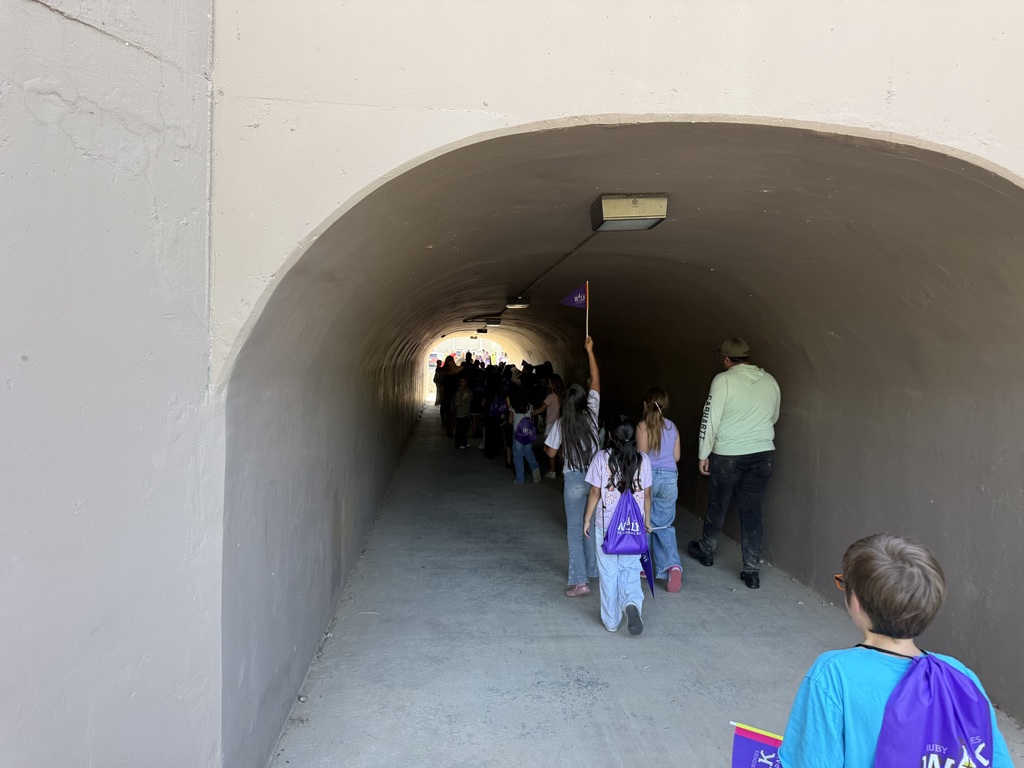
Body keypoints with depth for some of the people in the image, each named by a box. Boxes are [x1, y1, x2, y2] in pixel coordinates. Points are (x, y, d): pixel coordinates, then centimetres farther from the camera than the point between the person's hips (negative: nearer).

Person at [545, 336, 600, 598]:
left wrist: (545, 444, 22)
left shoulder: (561, 424, -9)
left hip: (574, 479, -3)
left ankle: (580, 581, -4)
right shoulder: (591, 413, -4)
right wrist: (589, 351, 9)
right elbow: (595, 379, 3)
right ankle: (591, 570, 27)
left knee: (575, 529, 0)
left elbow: (550, 452, -1)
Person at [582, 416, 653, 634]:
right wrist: (647, 520, 16)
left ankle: (611, 620, 18)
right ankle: (632, 602, -15)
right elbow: (646, 494, 3)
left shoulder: (602, 458, -9)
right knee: (630, 569, 13)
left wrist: (587, 519, 6)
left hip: (606, 525, -1)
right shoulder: (643, 460, -3)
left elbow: (595, 493, -5)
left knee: (609, 572, 11)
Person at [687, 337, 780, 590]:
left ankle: (706, 550, 36)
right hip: (762, 454, 4)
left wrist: (703, 454, -4)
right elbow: (773, 417, 16)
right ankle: (752, 570, 10)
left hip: (728, 455, -4)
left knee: (717, 505, 15)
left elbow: (710, 419, -12)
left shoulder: (724, 380, -12)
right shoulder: (769, 381, 4)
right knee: (752, 510, 9)